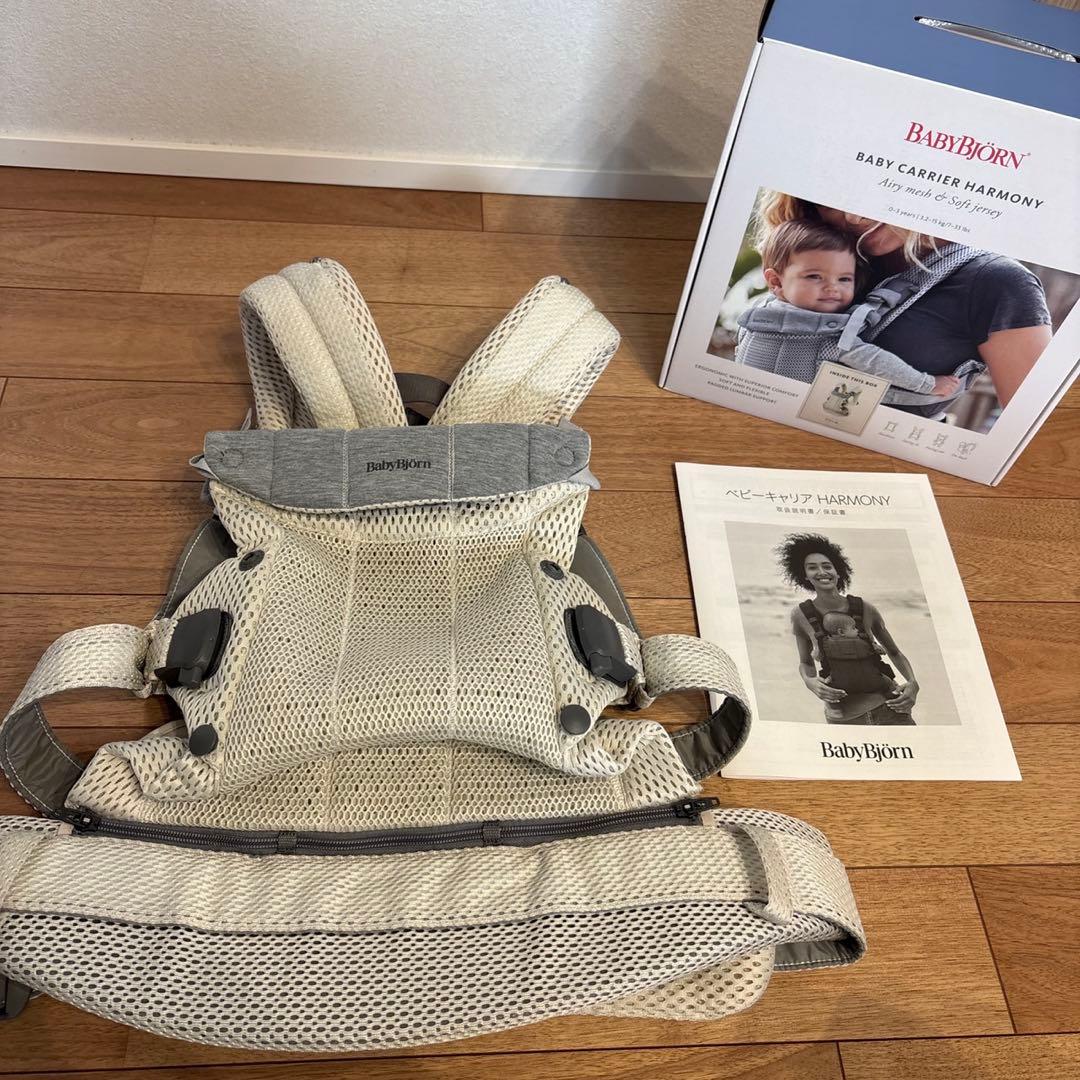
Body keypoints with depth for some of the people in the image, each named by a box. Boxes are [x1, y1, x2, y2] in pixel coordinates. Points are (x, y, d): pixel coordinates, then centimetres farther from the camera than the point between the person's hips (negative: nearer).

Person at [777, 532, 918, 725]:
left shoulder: (864, 608, -3)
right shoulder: (801, 615, -5)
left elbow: (894, 653, 11)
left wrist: (913, 683, -5)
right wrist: (810, 682, -12)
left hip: (888, 707, 1)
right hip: (842, 718, -1)